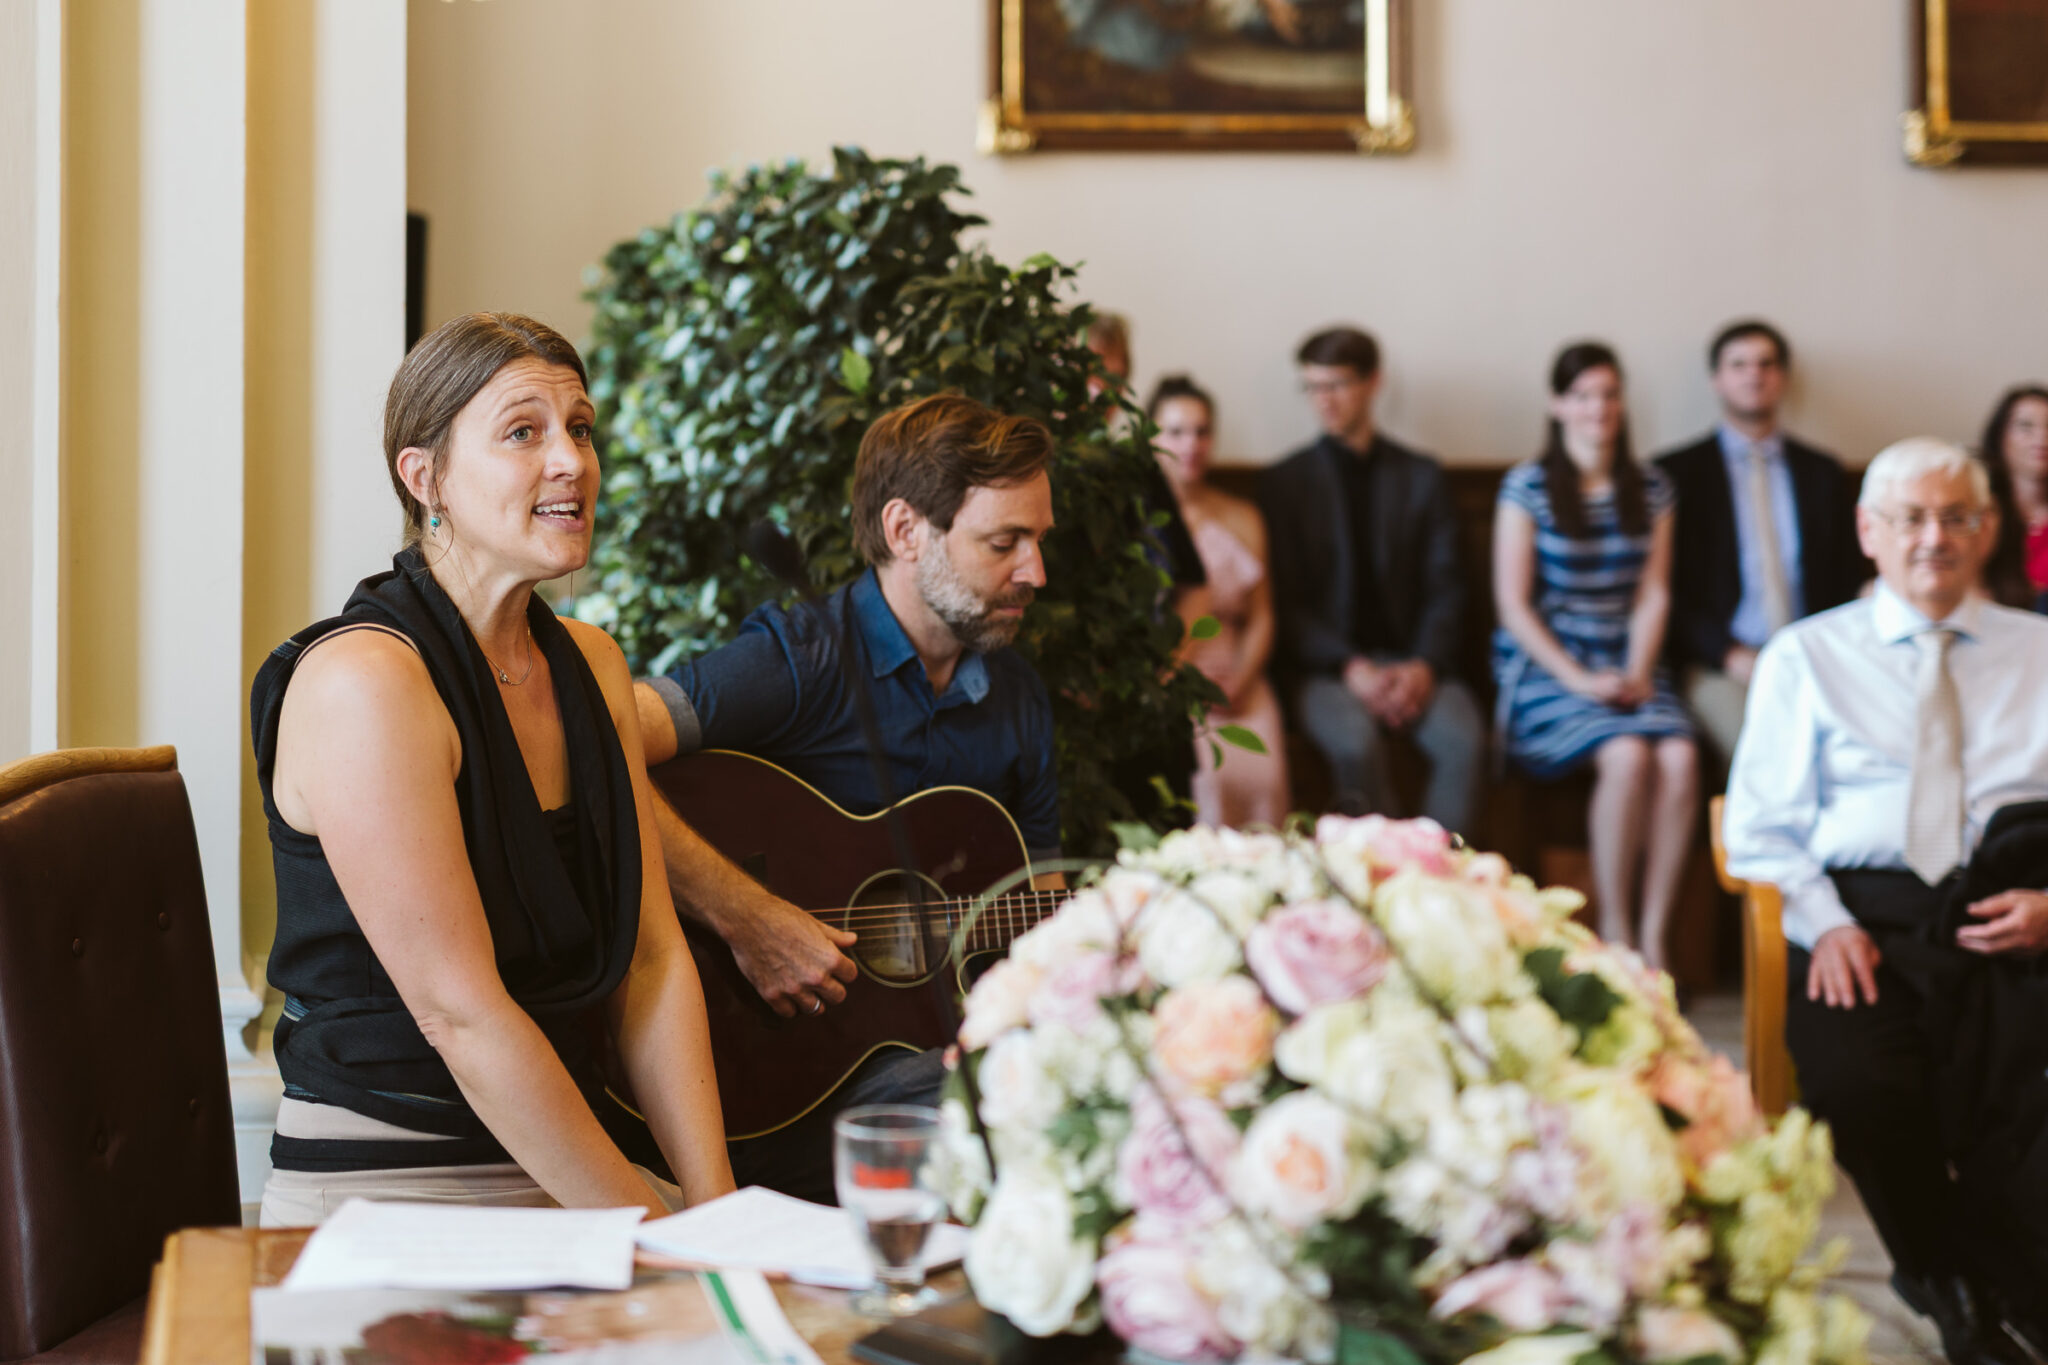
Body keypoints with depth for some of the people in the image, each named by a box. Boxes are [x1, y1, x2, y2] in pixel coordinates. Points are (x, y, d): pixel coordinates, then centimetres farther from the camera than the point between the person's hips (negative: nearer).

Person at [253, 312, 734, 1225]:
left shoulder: (590, 663, 11)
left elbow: (652, 959, 6)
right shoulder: (364, 680, -16)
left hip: (562, 1166, 7)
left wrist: (714, 1206, -6)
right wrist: (648, 1230, -16)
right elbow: (462, 1015, -19)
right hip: (387, 1189, -7)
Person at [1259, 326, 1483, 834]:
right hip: (1322, 665, -2)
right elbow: (1286, 601, 1)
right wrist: (1351, 668, -14)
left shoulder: (1421, 477, 14)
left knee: (1464, 737, -30)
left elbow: (1445, 587, 8)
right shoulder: (1283, 482, 8)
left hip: (1410, 662, 2)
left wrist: (1425, 665, -12)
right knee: (1356, 741, -36)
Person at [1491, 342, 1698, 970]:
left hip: (1626, 666, 4)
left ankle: (1653, 936, -20)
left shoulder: (1651, 491, 13)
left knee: (1680, 758, -28)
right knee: (1627, 754, -31)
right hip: (1544, 666, -3)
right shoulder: (1527, 487, 0)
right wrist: (1578, 679, -13)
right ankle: (1615, 934, -18)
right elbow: (1513, 603, -4)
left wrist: (1637, 672, -7)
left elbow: (1653, 596, 9)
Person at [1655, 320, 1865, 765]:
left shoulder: (1823, 473, 20)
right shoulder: (1677, 473, 9)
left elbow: (1848, 582, 18)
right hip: (1717, 666, -3)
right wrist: (1729, 655, -12)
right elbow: (1666, 590, 2)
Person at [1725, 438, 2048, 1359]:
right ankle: (1955, 1288, -8)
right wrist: (1824, 924, -7)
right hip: (1866, 920, 0)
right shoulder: (1805, 655, 17)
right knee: (1857, 1086, -32)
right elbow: (1760, 827, 11)